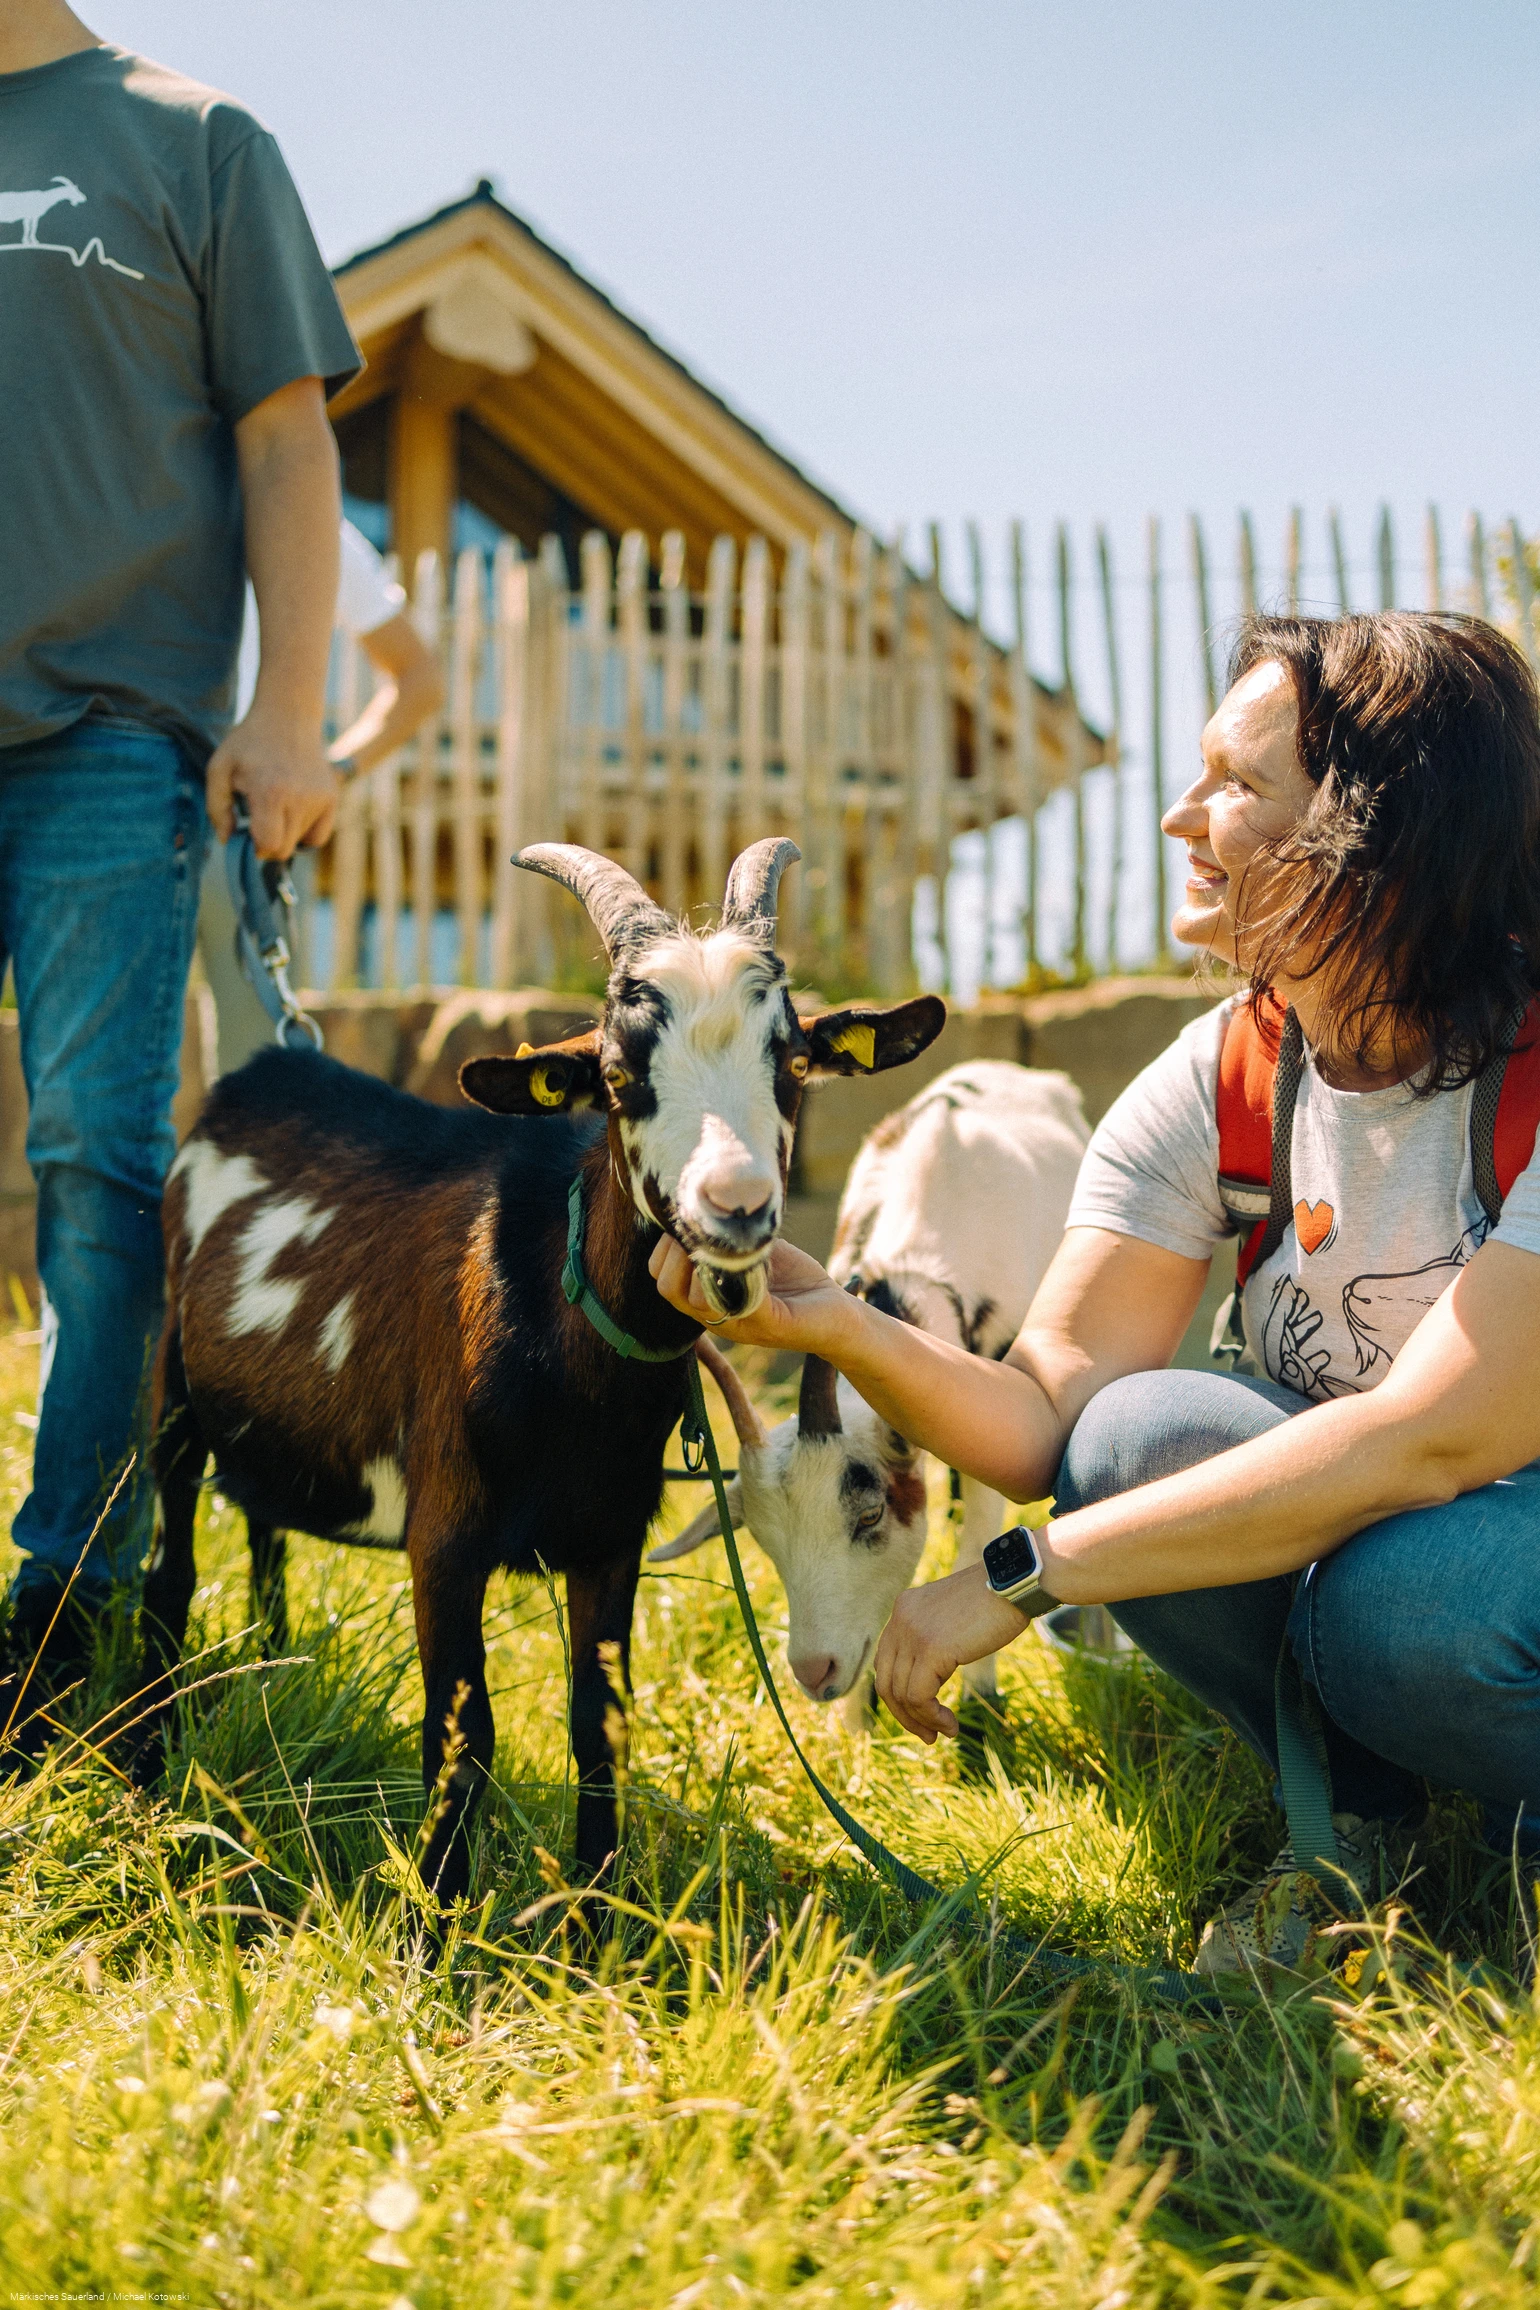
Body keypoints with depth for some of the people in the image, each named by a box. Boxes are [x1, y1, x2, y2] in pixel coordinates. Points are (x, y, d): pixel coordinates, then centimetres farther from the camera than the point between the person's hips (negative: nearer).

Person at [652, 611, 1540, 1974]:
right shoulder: (1215, 1090, -5)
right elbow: (1050, 1417, -11)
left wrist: (1024, 1577, -33)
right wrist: (836, 1324, -32)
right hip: (1341, 1525, 4)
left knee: (1404, 1598, -35)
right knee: (1143, 1438, -24)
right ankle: (1354, 1813, 0)